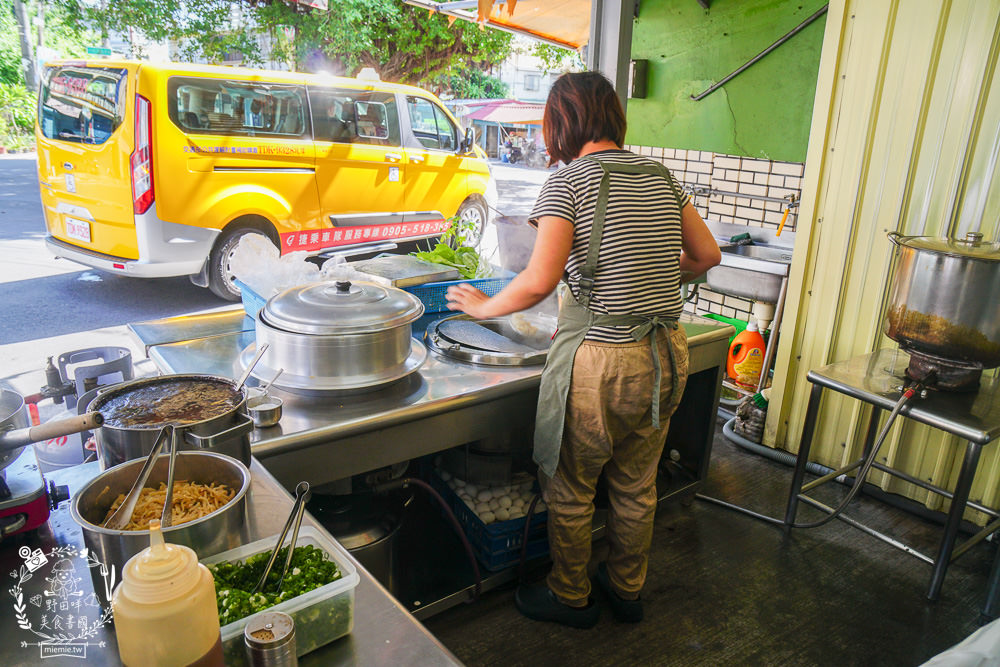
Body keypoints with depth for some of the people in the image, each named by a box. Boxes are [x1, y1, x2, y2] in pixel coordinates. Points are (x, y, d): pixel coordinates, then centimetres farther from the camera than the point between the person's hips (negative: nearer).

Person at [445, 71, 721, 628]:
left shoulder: (569, 181, -12)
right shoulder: (660, 176, 6)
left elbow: (539, 282, -20)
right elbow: (707, 255, 13)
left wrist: (484, 307, -3)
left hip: (601, 360, -7)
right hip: (667, 354, 7)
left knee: (570, 489, 15)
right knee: (637, 486, 22)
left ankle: (571, 598, 34)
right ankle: (628, 591, 42)